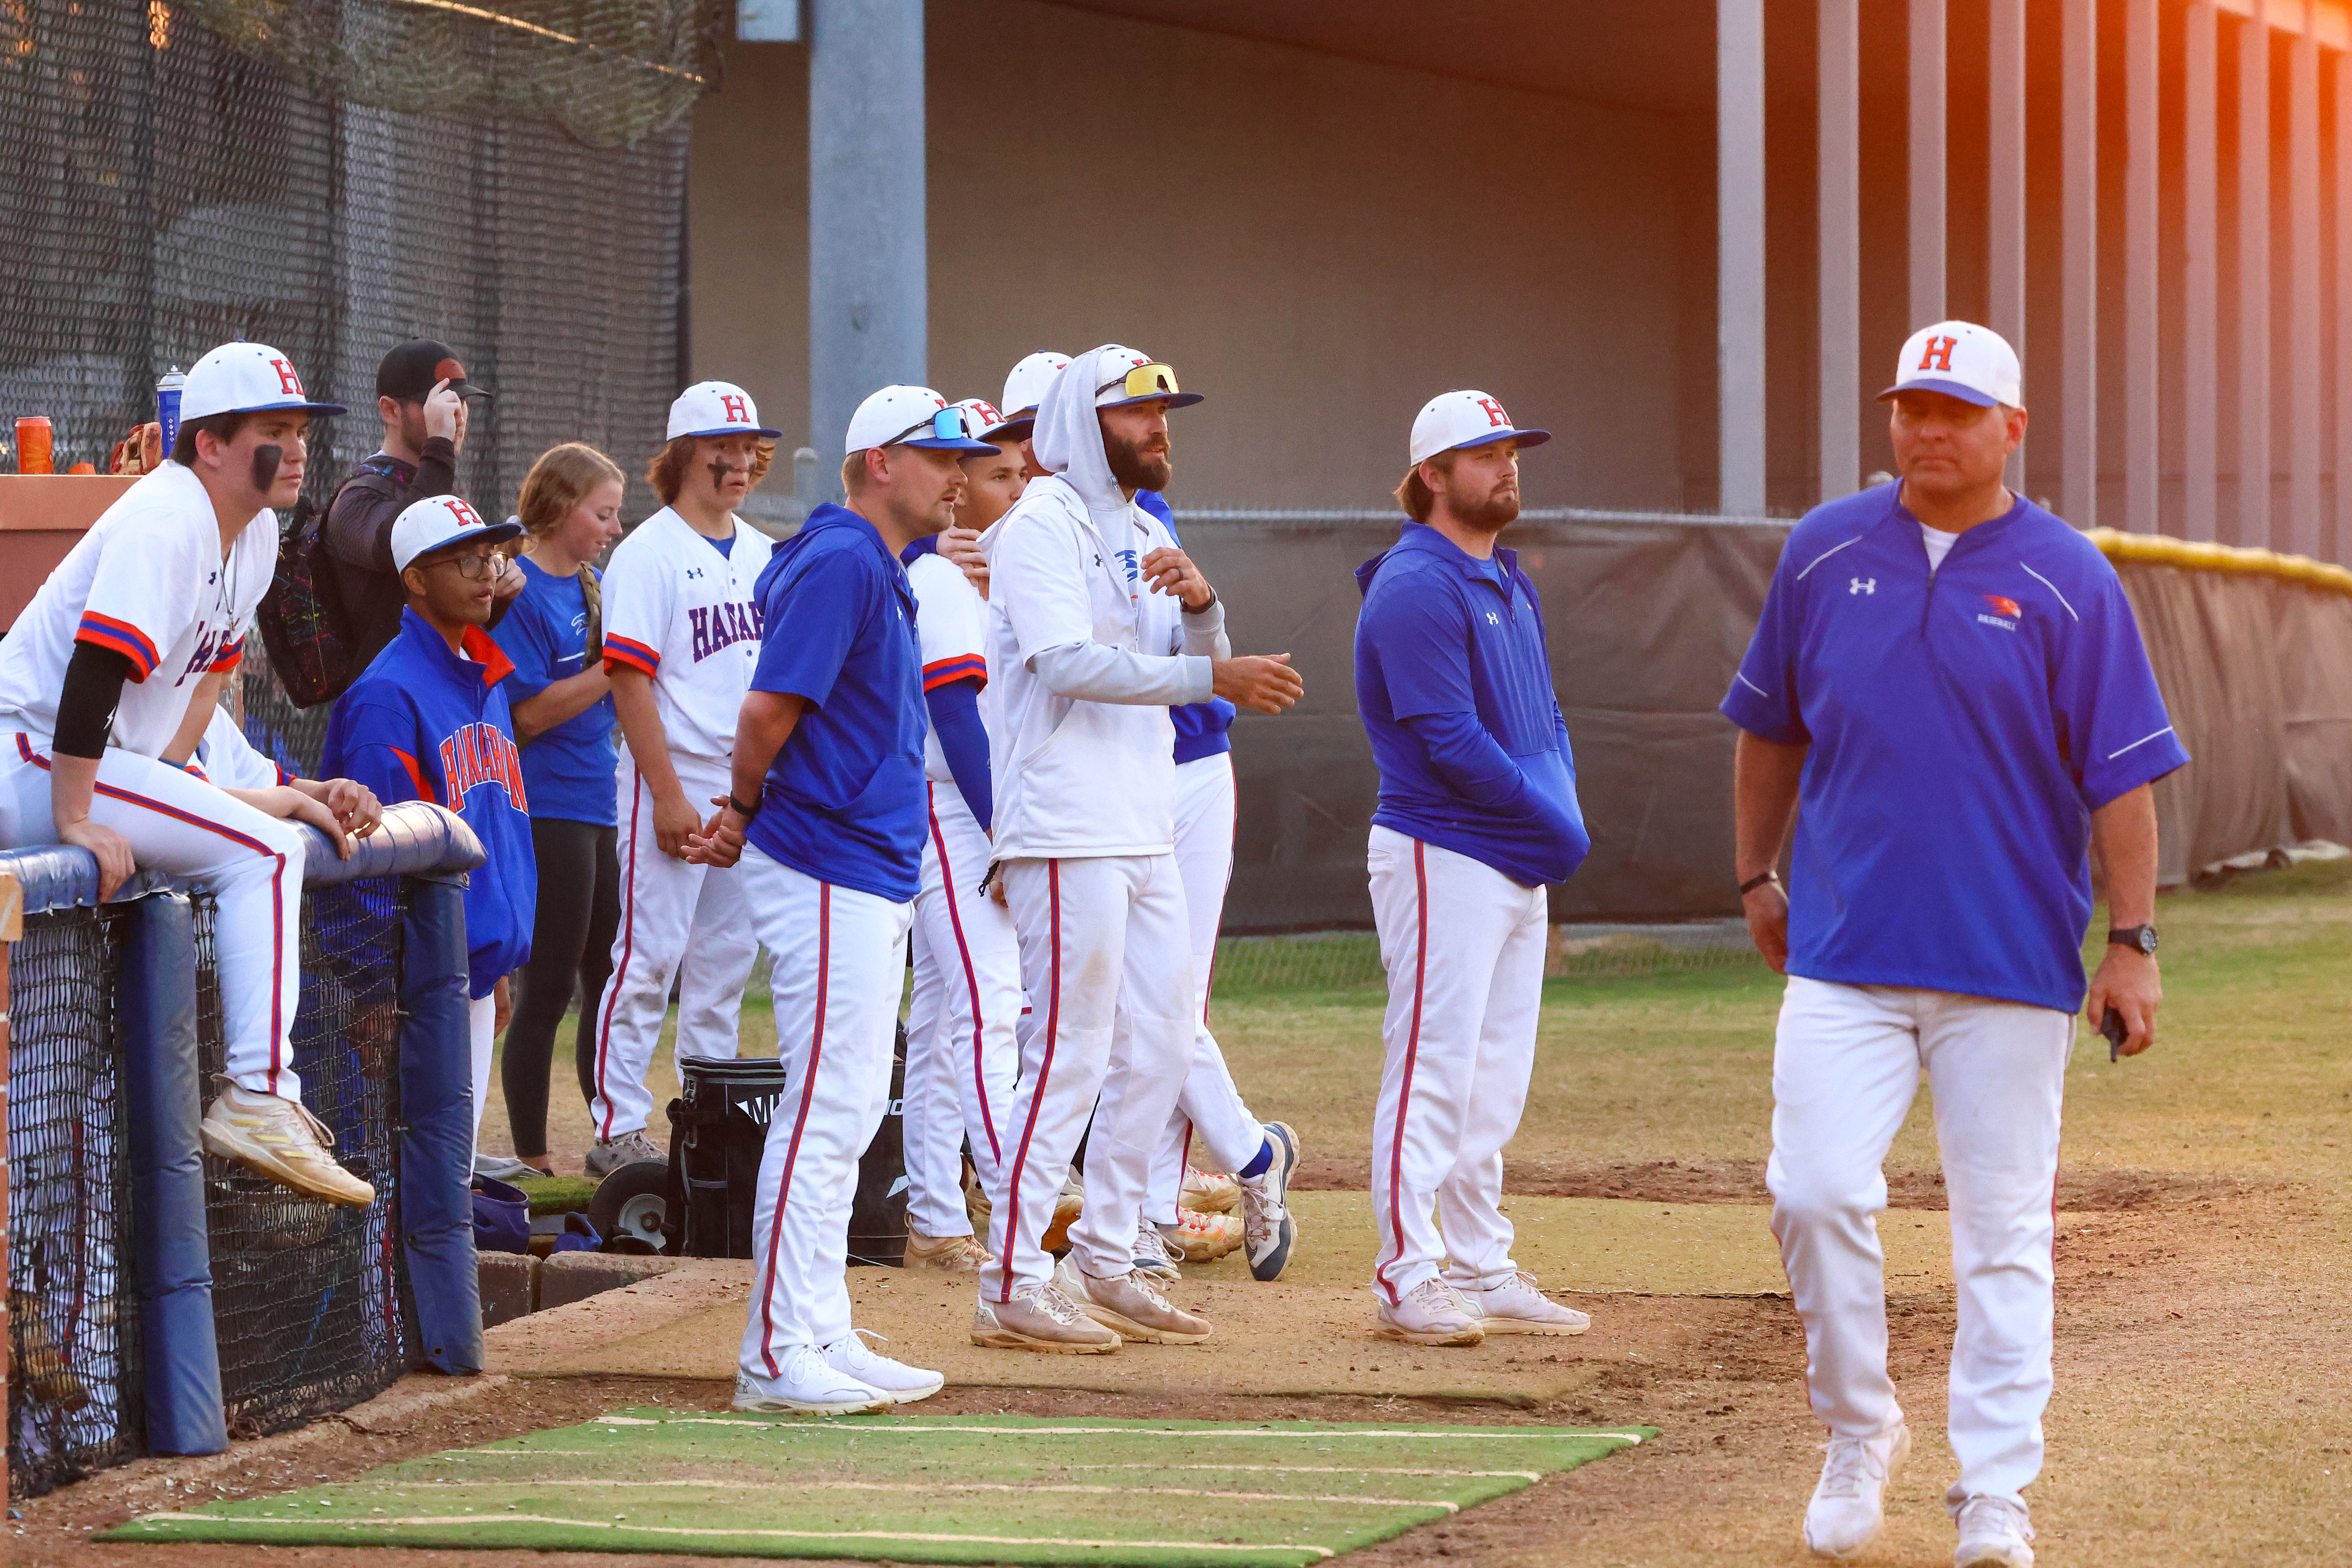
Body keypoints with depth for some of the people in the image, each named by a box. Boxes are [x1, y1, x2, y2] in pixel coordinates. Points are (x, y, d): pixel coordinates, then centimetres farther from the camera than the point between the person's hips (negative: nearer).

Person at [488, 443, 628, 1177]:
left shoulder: (595, 586, 13)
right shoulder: (520, 590, -12)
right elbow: (531, 711, -17)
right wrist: (617, 667, -18)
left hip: (603, 806, 8)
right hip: (549, 808, -8)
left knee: (611, 983, 13)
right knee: (548, 991, -3)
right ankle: (533, 1161, 4)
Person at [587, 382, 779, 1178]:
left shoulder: (763, 557, 13)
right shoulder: (650, 552, -8)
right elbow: (630, 678, -13)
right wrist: (668, 794, -18)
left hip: (752, 785, 7)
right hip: (675, 781, -7)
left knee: (729, 954, 10)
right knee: (651, 954, -7)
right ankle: (618, 1128, -4)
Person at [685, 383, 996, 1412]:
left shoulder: (879, 570, 17)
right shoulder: (841, 563, -15)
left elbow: (779, 715, 18)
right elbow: (770, 709, -18)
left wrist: (744, 816, 7)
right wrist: (747, 809, -2)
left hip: (874, 878, 10)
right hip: (828, 874, -10)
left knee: (847, 1114, 13)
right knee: (825, 1112, -9)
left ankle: (824, 1341, 18)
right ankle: (778, 1356, -7)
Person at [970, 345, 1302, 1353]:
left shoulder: (1146, 537, 18)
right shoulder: (1043, 524, -8)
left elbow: (1196, 671, 15)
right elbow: (1068, 662, -20)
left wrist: (1200, 606, -7)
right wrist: (1211, 676, -24)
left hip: (1147, 835, 9)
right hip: (1068, 834, -9)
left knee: (1159, 1047, 10)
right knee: (1070, 1053, -9)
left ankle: (1105, 1264, 18)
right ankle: (1011, 1285, -6)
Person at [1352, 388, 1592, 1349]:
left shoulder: (1509, 583, 17)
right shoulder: (1416, 586, -14)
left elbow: (1544, 713, 20)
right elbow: (1448, 739, -19)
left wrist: (1562, 797, 0)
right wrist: (1550, 816, -14)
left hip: (1519, 863, 10)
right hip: (1442, 853, -9)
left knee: (1495, 1085, 12)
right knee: (1434, 1069, -9)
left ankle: (1485, 1274, 18)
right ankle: (1407, 1280, -6)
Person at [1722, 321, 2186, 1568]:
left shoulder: (2067, 580, -2)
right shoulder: (1824, 554, 6)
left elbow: (2122, 773, -2)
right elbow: (1772, 727, 18)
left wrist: (2132, 943, -7)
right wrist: (1757, 875, 18)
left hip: (2014, 963, -2)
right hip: (1843, 951, 2)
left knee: (2004, 1229, 2)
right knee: (1816, 1191, -10)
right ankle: (1858, 1436, 11)